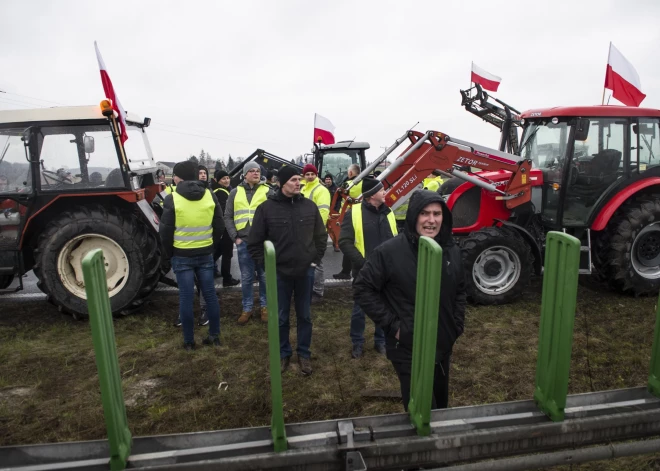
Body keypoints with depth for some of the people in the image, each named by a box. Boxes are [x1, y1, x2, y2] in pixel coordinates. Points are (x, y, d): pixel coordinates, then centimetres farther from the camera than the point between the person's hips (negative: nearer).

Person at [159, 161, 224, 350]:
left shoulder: (172, 199, -10)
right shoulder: (210, 196, 0)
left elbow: (165, 230, -7)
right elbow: (219, 226, 4)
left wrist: (168, 254, 6)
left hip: (182, 255, -3)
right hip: (205, 254, 3)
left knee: (186, 297, 5)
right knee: (210, 294, 10)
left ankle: (189, 340, 14)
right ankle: (215, 335, 18)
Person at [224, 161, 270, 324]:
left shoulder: (268, 191, 2)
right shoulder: (235, 192, 7)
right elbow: (228, 217, 8)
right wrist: (235, 237, -2)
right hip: (243, 242, 1)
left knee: (265, 276, 8)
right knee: (246, 278, 9)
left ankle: (265, 306, 23)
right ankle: (247, 308, 22)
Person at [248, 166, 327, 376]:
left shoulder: (309, 206, -1)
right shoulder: (266, 208, -9)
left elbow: (321, 236, 10)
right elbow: (254, 242, -3)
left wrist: (316, 259, 4)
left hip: (305, 271, 2)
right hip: (280, 273, -2)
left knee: (304, 316, 15)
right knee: (281, 317, 12)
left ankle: (304, 354, 31)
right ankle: (283, 354, 32)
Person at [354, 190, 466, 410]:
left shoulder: (452, 251, 0)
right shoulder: (389, 251, -19)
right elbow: (362, 288, -13)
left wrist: (457, 324, 7)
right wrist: (390, 324, -15)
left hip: (443, 346, 6)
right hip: (408, 349, -6)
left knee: (440, 404, 26)